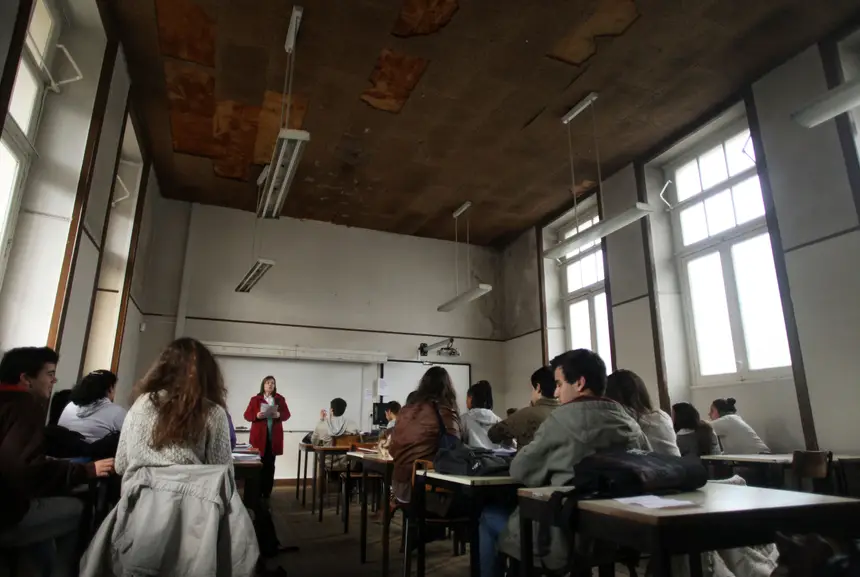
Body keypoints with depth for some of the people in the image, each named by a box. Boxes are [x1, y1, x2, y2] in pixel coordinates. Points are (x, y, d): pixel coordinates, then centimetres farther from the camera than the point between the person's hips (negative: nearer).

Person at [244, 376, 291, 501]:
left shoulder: (280, 399, 9)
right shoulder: (255, 399, 4)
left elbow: (287, 415, 8)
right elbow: (247, 415, 1)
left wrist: (279, 415, -13)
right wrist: (257, 416, -18)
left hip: (274, 436, 2)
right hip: (259, 436, -2)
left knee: (270, 464, 4)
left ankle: (267, 491, 11)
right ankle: (257, 492, 7)